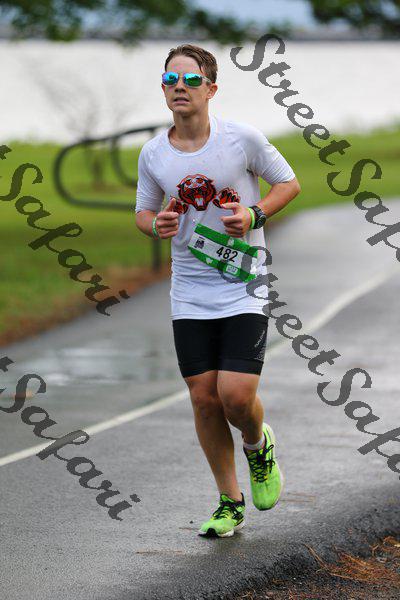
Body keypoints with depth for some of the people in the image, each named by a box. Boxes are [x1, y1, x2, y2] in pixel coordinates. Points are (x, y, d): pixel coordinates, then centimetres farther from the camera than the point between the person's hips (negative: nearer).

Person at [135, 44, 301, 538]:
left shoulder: (243, 138, -8)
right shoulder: (153, 154, 0)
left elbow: (288, 183, 5)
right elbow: (143, 211, 15)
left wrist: (255, 214, -13)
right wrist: (157, 225, -9)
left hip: (244, 289, -3)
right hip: (189, 296, 3)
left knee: (236, 395, -13)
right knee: (204, 399, 1)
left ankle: (259, 446, 23)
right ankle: (230, 503, 17)